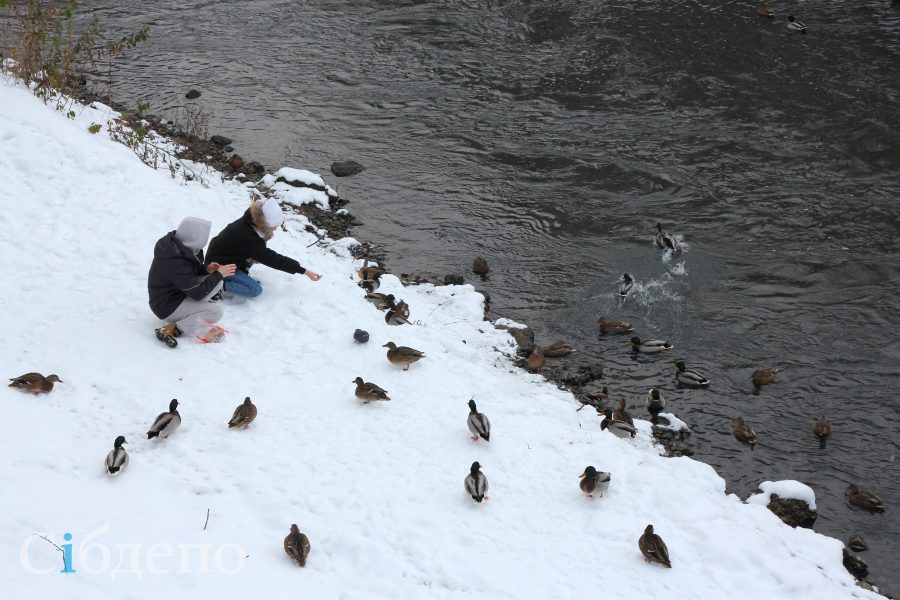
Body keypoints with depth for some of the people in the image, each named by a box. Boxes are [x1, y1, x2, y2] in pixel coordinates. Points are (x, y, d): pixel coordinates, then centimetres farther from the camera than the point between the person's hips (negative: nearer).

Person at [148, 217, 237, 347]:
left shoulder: (178, 245, -6)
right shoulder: (175, 262, -32)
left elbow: (188, 272, 13)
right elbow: (197, 293, -24)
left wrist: (206, 269, -5)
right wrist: (218, 274, -15)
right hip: (167, 308, -9)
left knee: (217, 282, 1)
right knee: (216, 312, -18)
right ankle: (172, 329, -17)